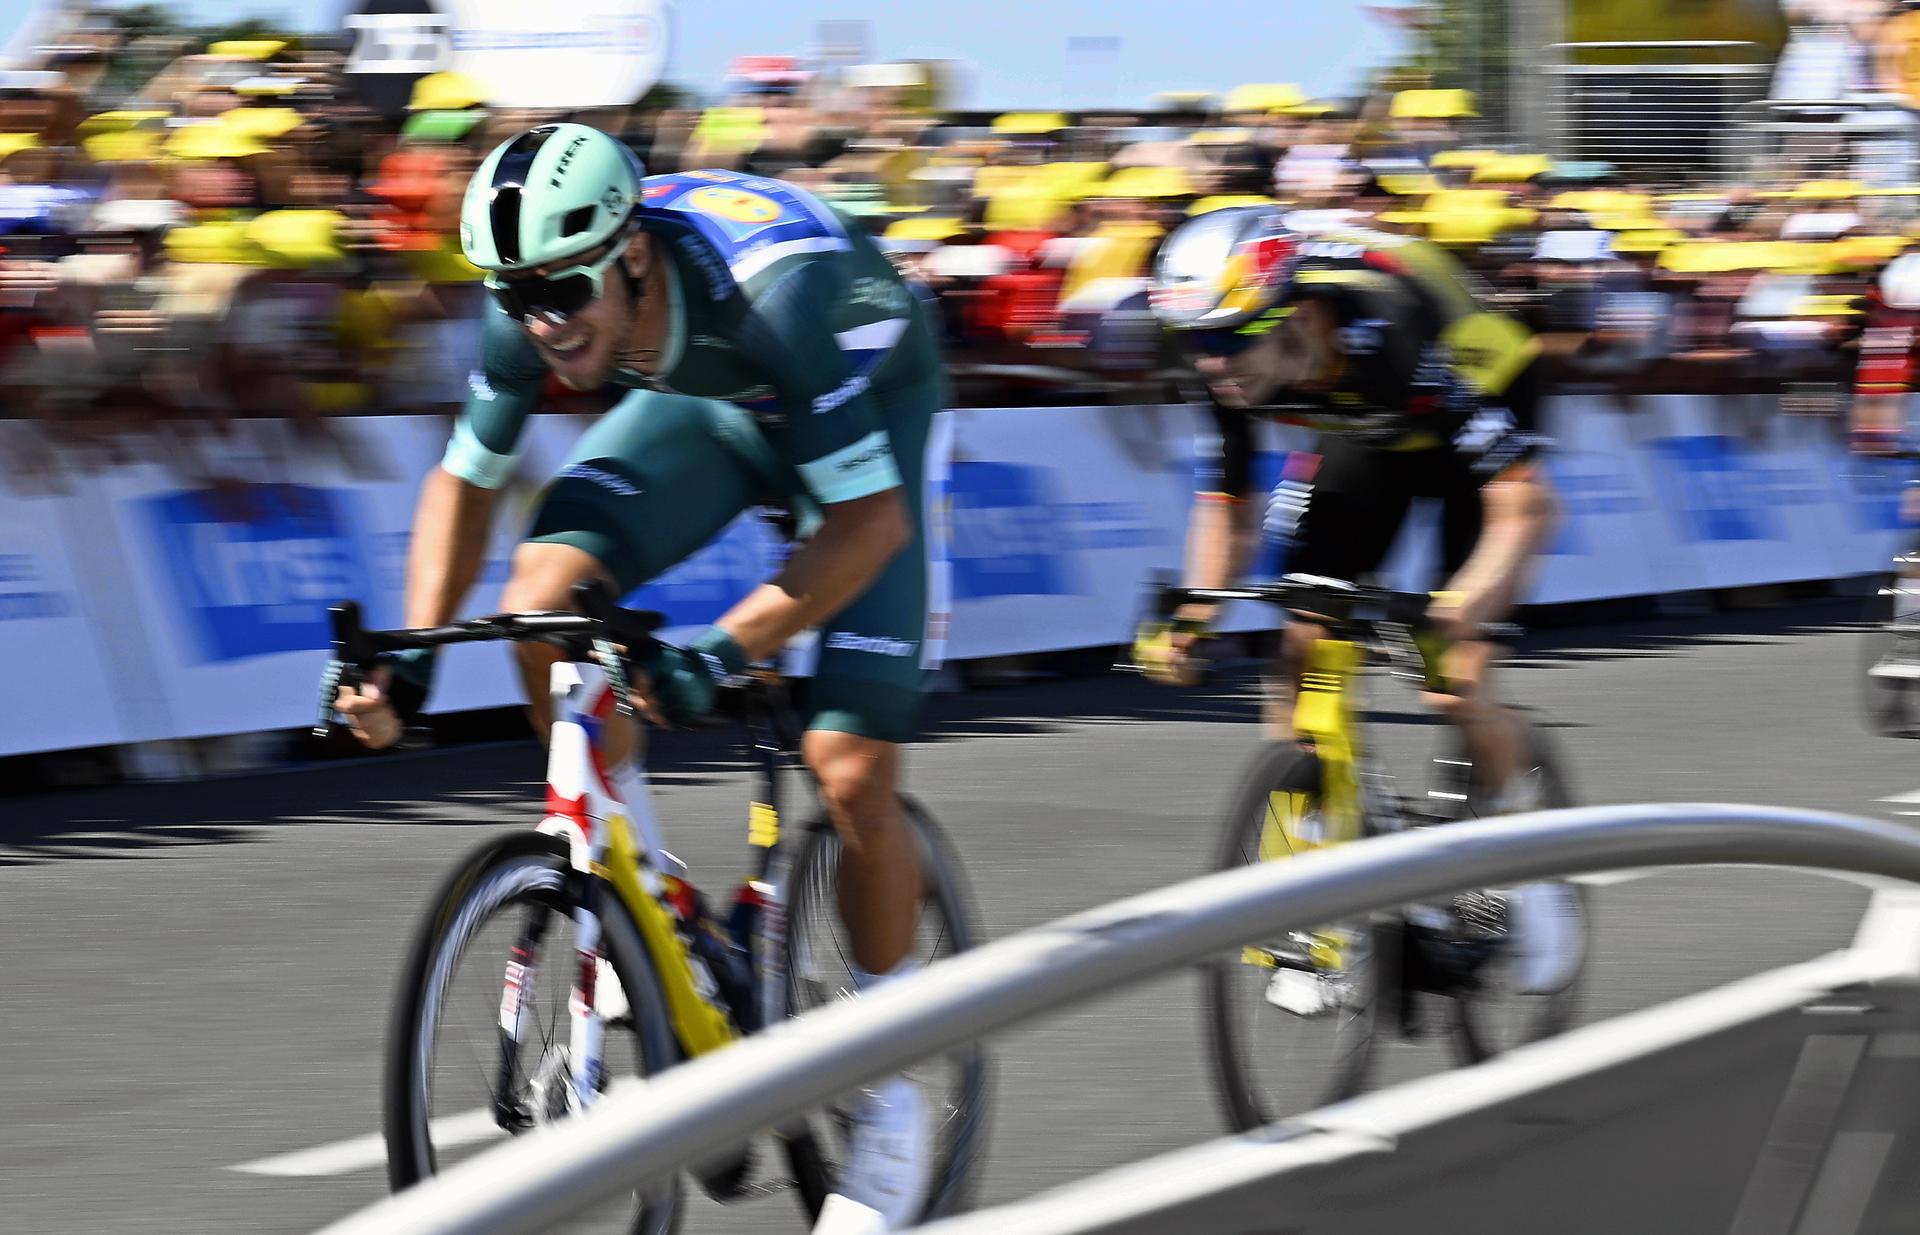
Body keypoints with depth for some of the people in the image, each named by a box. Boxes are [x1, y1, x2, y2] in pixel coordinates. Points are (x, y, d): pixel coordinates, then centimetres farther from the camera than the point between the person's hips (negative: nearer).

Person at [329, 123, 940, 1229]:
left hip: (865, 399, -5)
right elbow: (466, 483, -8)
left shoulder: (767, 290, -41)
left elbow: (872, 517, -39)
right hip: (708, 402, 5)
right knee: (546, 593, -22)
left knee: (851, 767, -15)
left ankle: (889, 1093, 4)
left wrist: (722, 653, -47)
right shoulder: (533, 307, -25)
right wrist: (412, 653, -21)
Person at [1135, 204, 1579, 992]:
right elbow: (1228, 508, -9)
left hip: (1469, 425, -5)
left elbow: (1525, 504, -41)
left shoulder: (1392, 337, -41)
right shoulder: (1237, 367, -25)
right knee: (1301, 650, -11)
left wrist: (1468, 604, -56)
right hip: (1368, 439, 5)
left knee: (1457, 680, -18)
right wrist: (1192, 617, -25)